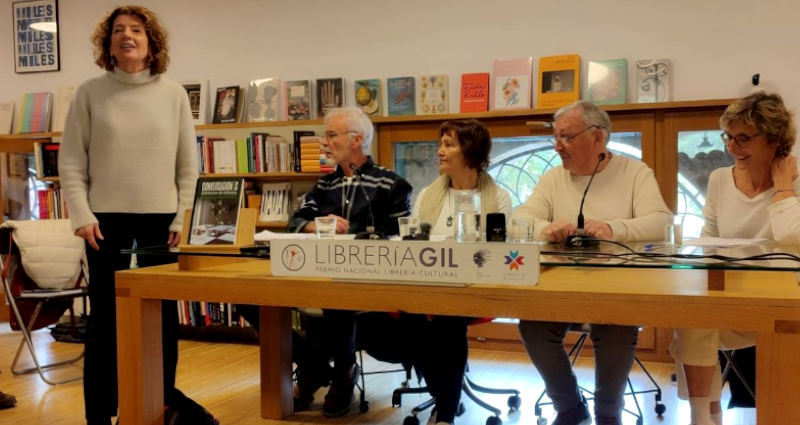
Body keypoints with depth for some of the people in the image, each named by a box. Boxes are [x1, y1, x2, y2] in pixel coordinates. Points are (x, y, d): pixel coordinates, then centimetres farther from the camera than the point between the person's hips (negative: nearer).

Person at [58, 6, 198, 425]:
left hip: (161, 221, 1)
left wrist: (182, 219, -2)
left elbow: (188, 164, 5)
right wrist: (82, 216, -8)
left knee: (163, 320, 7)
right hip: (107, 222, -1)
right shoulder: (90, 92, 2)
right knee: (106, 319, 4)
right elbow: (71, 161, 1)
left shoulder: (174, 95, 5)